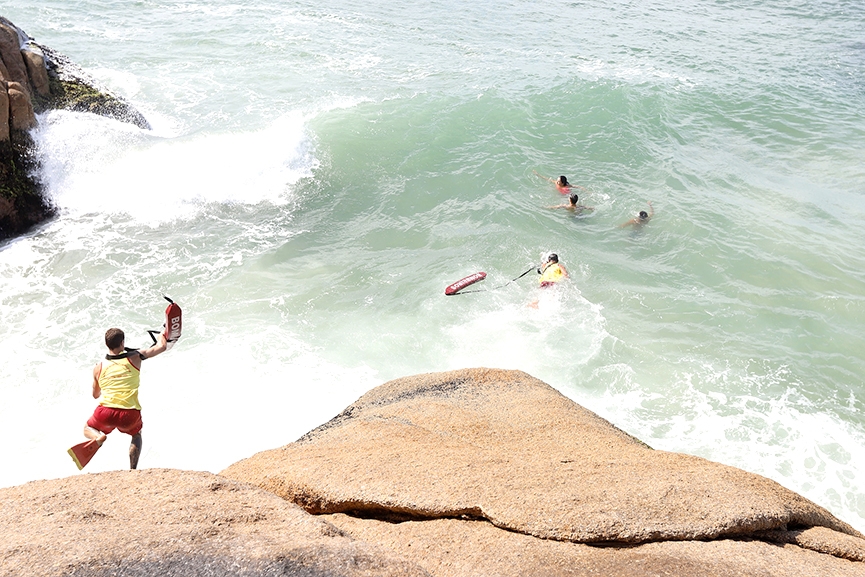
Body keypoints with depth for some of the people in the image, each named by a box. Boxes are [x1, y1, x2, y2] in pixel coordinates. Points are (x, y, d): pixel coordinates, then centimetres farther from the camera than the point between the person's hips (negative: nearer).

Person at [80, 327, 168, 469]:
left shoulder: (98, 368, 11)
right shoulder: (135, 358, 5)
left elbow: (95, 395, 26)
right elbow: (162, 346, 13)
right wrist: (162, 335, 35)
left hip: (106, 413, 0)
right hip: (130, 414, 0)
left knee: (88, 428, 32)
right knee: (136, 434, 33)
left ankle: (98, 437, -4)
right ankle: (132, 470, 17)